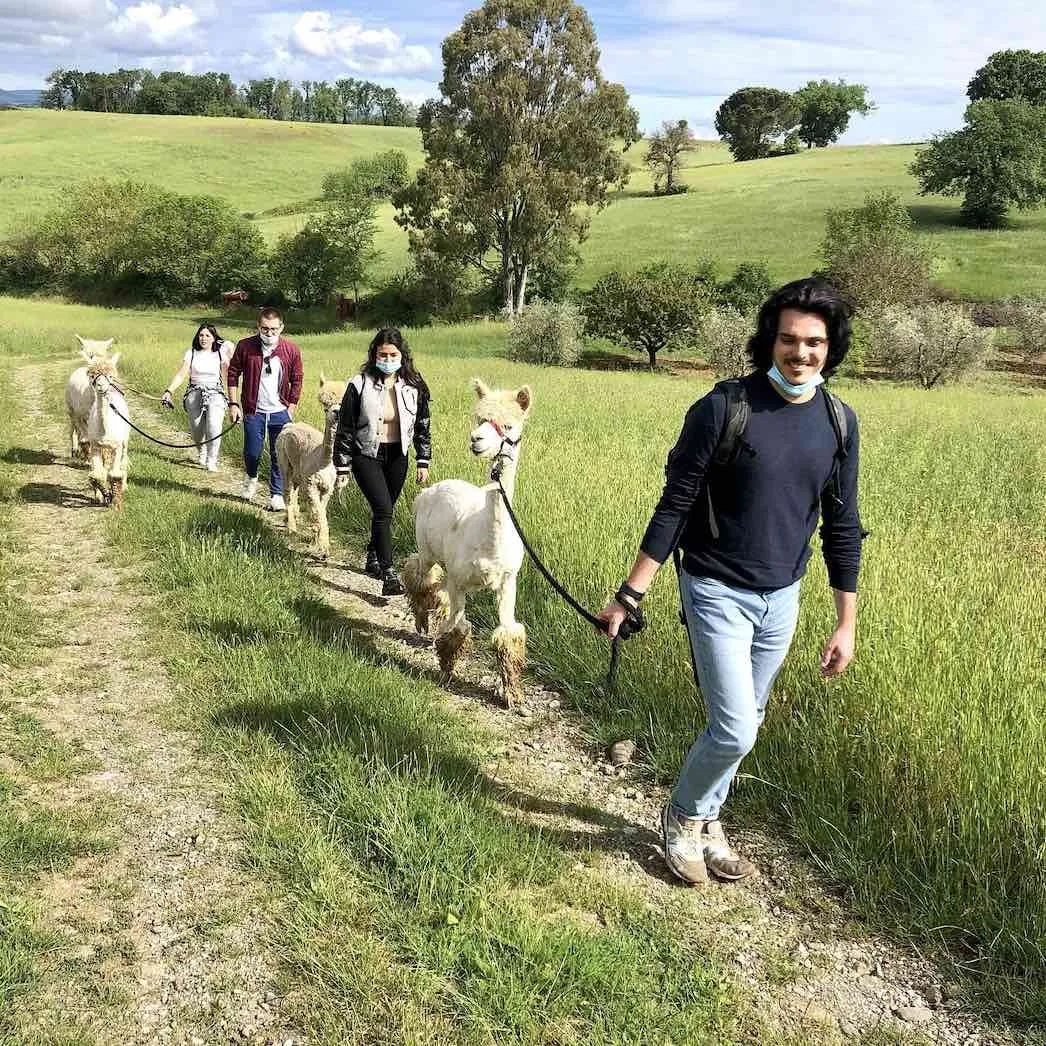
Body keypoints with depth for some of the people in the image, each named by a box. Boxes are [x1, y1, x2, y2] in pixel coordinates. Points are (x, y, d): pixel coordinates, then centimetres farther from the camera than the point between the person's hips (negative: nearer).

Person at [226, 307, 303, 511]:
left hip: (280, 412, 0)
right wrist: (233, 404, -1)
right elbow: (233, 373, 4)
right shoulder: (245, 346, -6)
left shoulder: (292, 350, -4)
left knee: (279, 456, 1)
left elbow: (296, 381, 4)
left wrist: (290, 410, 0)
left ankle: (277, 495, 13)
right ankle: (251, 477, 39)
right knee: (252, 452, 7)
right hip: (253, 411, 0)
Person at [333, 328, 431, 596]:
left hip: (397, 457, 4)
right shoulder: (360, 385, -11)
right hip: (366, 455, -4)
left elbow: (423, 426, 7)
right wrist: (342, 467, -5)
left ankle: (373, 558, 36)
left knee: (384, 511, 13)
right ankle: (388, 574, -19)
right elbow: (345, 428, -6)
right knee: (383, 509, -17)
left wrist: (424, 462, 5)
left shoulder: (414, 387, -2)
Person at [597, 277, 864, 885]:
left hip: (782, 599, 5)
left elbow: (842, 528, 5)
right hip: (717, 591, -5)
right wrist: (631, 595, -14)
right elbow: (675, 506, -12)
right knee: (735, 732, -8)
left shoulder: (839, 423, -1)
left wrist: (847, 623, 6)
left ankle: (707, 825, 36)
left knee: (743, 724, 14)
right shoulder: (723, 408, -16)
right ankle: (684, 816, 21)